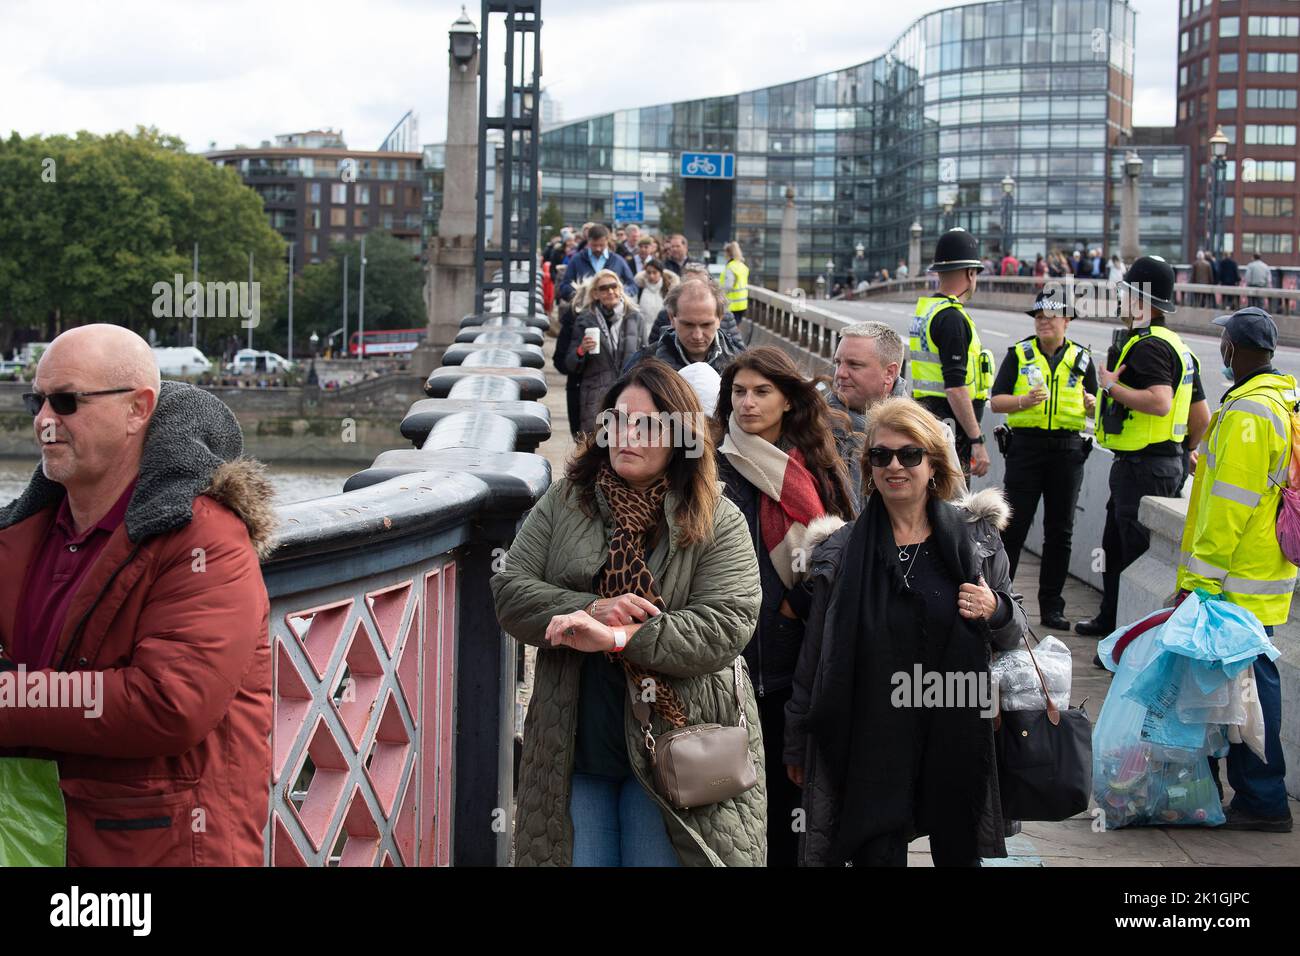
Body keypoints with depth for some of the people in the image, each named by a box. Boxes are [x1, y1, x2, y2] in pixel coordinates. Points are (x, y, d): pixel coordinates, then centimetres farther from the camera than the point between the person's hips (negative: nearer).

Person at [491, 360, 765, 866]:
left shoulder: (717, 522, -3)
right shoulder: (564, 502, 6)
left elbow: (726, 626, -14)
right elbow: (509, 591, 0)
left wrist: (614, 637, -22)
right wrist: (590, 610, -17)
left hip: (669, 745, -2)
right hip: (572, 744, 3)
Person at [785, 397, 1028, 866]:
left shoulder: (975, 539, 2)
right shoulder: (842, 552, 0)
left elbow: (1012, 635, 12)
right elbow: (814, 654, 6)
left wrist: (996, 612, -11)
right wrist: (797, 743, 9)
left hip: (956, 741, 1)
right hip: (870, 747, -1)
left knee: (960, 851, 9)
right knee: (877, 853, 2)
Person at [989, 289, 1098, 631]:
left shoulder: (1081, 359, 10)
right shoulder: (1019, 353, 6)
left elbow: (1095, 409, 16)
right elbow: (996, 401, 1)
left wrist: (1093, 404, -7)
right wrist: (1024, 401, -17)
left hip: (1067, 449, 2)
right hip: (1026, 445, -2)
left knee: (1060, 531, 4)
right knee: (1014, 526, -3)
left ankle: (1051, 606, 12)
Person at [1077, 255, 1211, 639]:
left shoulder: (1147, 346, -18)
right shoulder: (1175, 345, 15)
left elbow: (1160, 402, -33)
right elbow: (1201, 416, 17)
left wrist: (1112, 386, -21)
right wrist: (1184, 453, 27)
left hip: (1142, 467, -11)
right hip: (1168, 461, 11)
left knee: (1139, 552, -6)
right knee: (1116, 544, 23)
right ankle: (1110, 619, 38)